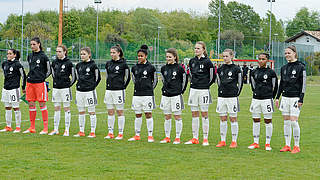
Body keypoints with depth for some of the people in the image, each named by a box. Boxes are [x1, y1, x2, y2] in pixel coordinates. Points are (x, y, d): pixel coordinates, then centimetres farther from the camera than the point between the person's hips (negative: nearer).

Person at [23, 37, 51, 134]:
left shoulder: (43, 56, -4)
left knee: (42, 104, -3)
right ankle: (32, 128, 13)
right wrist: (29, 77, 12)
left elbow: (49, 70, 1)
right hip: (30, 82, 6)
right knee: (31, 104, 6)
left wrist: (43, 78, -6)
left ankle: (45, 128, 1)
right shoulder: (30, 56, 12)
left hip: (40, 83, -6)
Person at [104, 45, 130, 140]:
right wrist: (108, 85, 15)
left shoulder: (123, 64, -6)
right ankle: (110, 133, 13)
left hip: (119, 90, -5)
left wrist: (123, 87, 1)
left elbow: (127, 77, 1)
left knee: (120, 112, 0)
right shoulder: (108, 63, 9)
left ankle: (120, 133, 5)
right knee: (110, 112, 8)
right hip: (109, 90, 5)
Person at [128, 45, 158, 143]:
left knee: (148, 114, -3)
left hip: (147, 94, -4)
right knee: (138, 115, 8)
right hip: (137, 94, 4)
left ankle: (150, 135, 2)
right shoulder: (135, 67, 7)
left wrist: (150, 89, 2)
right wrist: (138, 86, 12)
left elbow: (155, 80, 6)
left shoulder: (150, 67, -4)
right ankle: (137, 135, 15)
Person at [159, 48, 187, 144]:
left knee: (177, 116, 2)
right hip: (166, 95, 5)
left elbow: (185, 80, 3)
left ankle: (177, 137, 8)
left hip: (176, 95, -5)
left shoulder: (179, 68, -7)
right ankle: (167, 137, 14)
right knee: (167, 117, 8)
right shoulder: (163, 68, 7)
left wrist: (181, 91, 4)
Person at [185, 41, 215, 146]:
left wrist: (205, 85, 4)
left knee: (204, 114, -1)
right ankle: (195, 138, 12)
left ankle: (205, 138, 3)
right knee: (194, 114, 7)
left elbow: (212, 77, -2)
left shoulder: (207, 62, -7)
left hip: (203, 90, -5)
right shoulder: (192, 61, 9)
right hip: (193, 90, 5)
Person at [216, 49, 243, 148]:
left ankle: (234, 141, 5)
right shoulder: (220, 69, 9)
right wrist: (221, 91, 12)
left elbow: (240, 83, 2)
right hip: (221, 96, 4)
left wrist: (236, 94, 0)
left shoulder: (236, 69, -4)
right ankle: (223, 141, 12)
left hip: (232, 97, -4)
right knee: (223, 119, 6)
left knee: (233, 119, 0)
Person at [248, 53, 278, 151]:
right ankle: (255, 142, 16)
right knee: (256, 120, 7)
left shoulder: (271, 72, -4)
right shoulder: (254, 72, 7)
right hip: (256, 99, 4)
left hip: (267, 99, -4)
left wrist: (272, 97, 9)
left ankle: (267, 143, 9)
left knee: (268, 121, 2)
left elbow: (275, 86, 5)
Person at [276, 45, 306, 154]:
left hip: (295, 98, -6)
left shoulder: (300, 67, -6)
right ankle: (287, 145, 12)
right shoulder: (284, 68, 12)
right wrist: (277, 97, 14)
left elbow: (303, 84, -8)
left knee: (293, 122, -10)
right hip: (285, 97, 6)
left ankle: (297, 146, -1)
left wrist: (301, 99, -13)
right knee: (286, 122, 6)